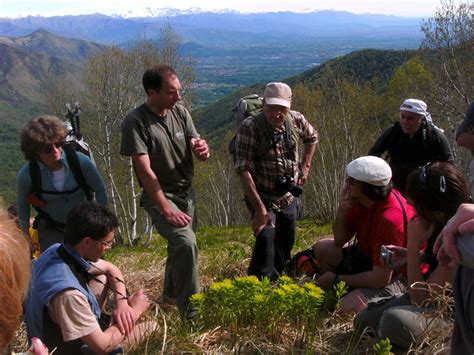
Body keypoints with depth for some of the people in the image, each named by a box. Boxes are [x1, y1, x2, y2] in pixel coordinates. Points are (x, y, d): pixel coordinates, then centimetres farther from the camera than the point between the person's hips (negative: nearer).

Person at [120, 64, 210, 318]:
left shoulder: (180, 112, -3)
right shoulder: (135, 122, -20)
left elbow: (198, 154, 0)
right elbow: (145, 172, -22)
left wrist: (202, 149, -25)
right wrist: (167, 211, -24)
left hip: (187, 192, 6)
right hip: (159, 195, -6)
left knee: (180, 244, 20)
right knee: (186, 243, -24)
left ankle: (171, 293, 47)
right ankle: (191, 311, -10)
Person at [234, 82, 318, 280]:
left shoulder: (296, 120, -7)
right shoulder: (249, 128, -24)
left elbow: (312, 138, 17)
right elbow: (243, 171, -29)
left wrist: (305, 166, 7)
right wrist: (260, 209, -32)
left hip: (288, 197, 5)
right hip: (261, 197, -5)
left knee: (286, 244, 15)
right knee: (266, 237, -27)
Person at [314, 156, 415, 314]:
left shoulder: (390, 219, -33)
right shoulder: (359, 200, -9)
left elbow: (381, 278, -30)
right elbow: (340, 240, 3)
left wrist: (336, 279, -18)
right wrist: (342, 211, -17)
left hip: (396, 275, -9)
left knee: (349, 307, -29)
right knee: (322, 248, 5)